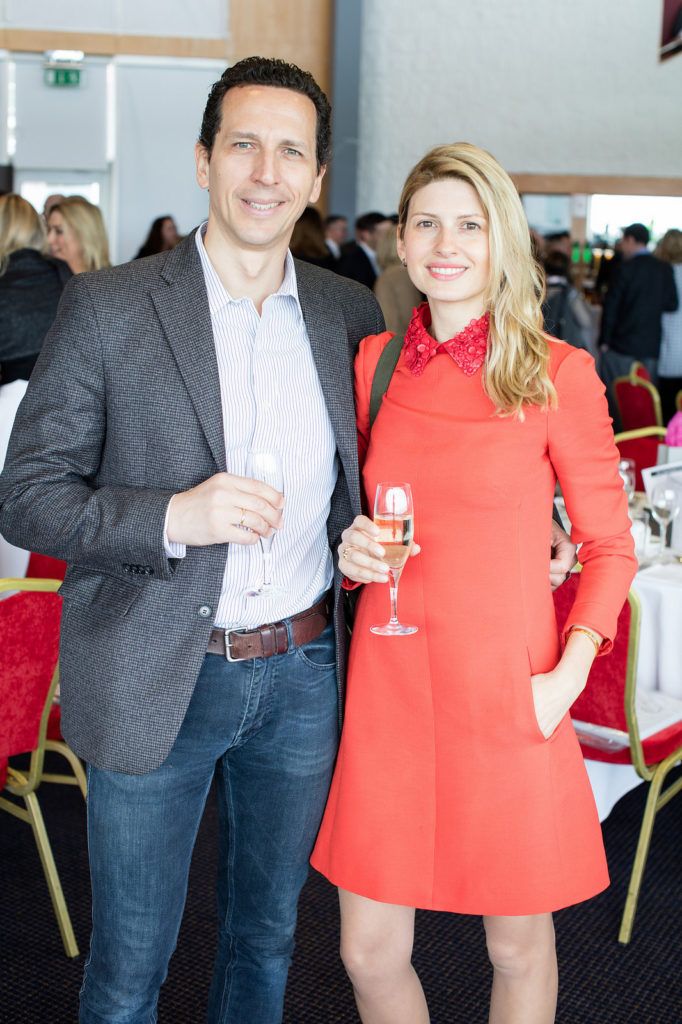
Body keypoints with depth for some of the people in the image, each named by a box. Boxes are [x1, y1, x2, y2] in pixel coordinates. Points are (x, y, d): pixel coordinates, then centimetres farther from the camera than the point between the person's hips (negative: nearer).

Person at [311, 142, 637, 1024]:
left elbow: (610, 545, 0)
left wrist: (569, 674, -11)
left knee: (518, 948, 13)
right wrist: (351, 549, -4)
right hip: (387, 678, 3)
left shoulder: (557, 374, -6)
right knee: (369, 952, 10)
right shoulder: (374, 362, 5)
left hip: (507, 690, -3)